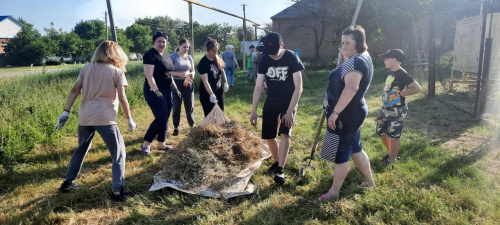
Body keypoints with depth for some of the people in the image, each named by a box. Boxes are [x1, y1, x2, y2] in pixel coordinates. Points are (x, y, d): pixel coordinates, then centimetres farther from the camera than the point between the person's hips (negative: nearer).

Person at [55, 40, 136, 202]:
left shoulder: (86, 68, 11)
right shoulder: (117, 71, -1)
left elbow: (75, 90, 6)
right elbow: (122, 99, -6)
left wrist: (66, 112, 9)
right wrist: (129, 119, 2)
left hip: (84, 117, 6)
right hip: (105, 118, -5)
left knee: (81, 150, 27)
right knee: (119, 153, 5)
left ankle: (68, 182, 38)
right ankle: (117, 192, 0)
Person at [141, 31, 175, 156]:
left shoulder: (167, 57, 14)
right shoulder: (150, 55, -12)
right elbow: (149, 76, -20)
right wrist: (156, 91, -27)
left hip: (167, 90, 9)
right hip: (154, 91, -9)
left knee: (165, 119, 10)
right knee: (160, 118, -13)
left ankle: (161, 144, 21)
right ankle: (146, 144, 1)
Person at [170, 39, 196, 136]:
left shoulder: (189, 57, 7)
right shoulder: (173, 56, -5)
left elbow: (192, 70, 15)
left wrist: (192, 74, -8)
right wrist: (179, 74, -24)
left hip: (188, 83, 3)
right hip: (176, 83, -3)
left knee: (190, 106, 5)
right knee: (176, 107, 1)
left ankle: (192, 126, 18)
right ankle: (176, 128, 12)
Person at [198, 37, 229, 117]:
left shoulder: (218, 58, -1)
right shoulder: (203, 63, -21)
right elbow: (205, 81, -28)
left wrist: (225, 83, 6)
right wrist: (211, 94, -36)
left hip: (219, 91, 6)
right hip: (207, 93, -6)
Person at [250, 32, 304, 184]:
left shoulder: (291, 58, -17)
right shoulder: (264, 60, -7)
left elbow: (298, 88, -17)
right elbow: (258, 87, -5)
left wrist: (290, 111, -22)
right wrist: (254, 111, -10)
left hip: (289, 101, -3)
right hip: (271, 102, 4)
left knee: (285, 134, -16)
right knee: (268, 136, 5)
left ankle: (280, 169, -6)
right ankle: (277, 162, 27)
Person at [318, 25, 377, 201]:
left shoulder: (355, 61, -21)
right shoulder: (364, 58, 12)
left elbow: (351, 88, -34)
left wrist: (335, 112, -33)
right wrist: (345, 60, 11)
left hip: (346, 115, -10)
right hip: (353, 113, 11)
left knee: (341, 155, 1)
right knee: (355, 149, 22)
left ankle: (334, 193, 14)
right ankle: (370, 183, 35)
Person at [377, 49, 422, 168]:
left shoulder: (402, 74, -17)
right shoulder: (390, 73, 8)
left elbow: (418, 88, -23)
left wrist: (401, 93, -17)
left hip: (397, 110, -9)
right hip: (386, 108, 9)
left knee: (394, 136, 2)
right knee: (381, 132, 17)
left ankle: (391, 160, 17)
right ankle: (391, 153, 36)